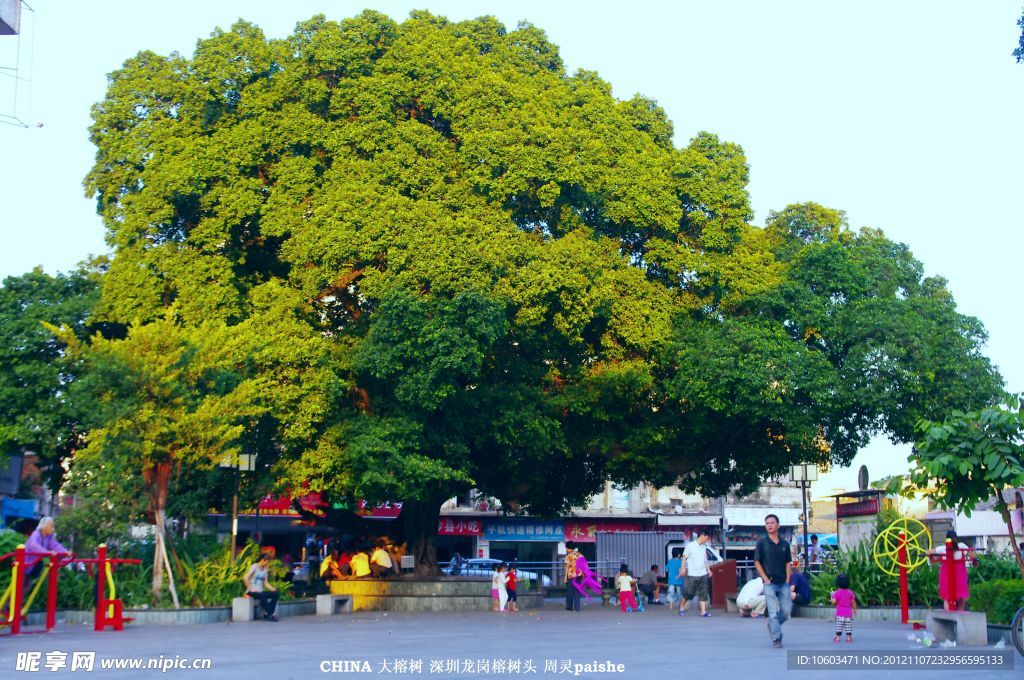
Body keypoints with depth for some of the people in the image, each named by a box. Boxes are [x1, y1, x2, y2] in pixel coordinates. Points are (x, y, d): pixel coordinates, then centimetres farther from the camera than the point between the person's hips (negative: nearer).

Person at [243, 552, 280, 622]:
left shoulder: (265, 569, 13)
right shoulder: (255, 566, -7)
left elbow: (266, 583, 11)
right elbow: (245, 578, -17)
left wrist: (272, 589, -6)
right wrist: (250, 589, -17)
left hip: (260, 591, 7)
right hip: (252, 592, -7)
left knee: (276, 594, -15)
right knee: (262, 596, -39)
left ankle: (268, 614, -16)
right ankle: (271, 614, -28)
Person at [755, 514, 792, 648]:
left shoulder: (784, 543, 8)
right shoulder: (762, 542, -1)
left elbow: (788, 563, 13)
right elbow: (757, 562, 0)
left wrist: (787, 580, 2)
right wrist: (765, 579, -7)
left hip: (783, 583, 3)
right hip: (770, 583, -3)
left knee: (787, 610, 2)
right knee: (773, 612, -7)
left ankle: (772, 626, 28)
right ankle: (776, 639, -1)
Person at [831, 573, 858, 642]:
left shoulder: (837, 593, -10)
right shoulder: (850, 592, 0)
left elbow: (834, 602, -16)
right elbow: (853, 602, 3)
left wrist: (832, 596, 2)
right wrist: (855, 609, 14)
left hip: (840, 613, -3)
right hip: (848, 613, 3)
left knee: (839, 626, 2)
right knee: (848, 626, 8)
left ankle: (837, 637, 1)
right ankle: (849, 637, 7)